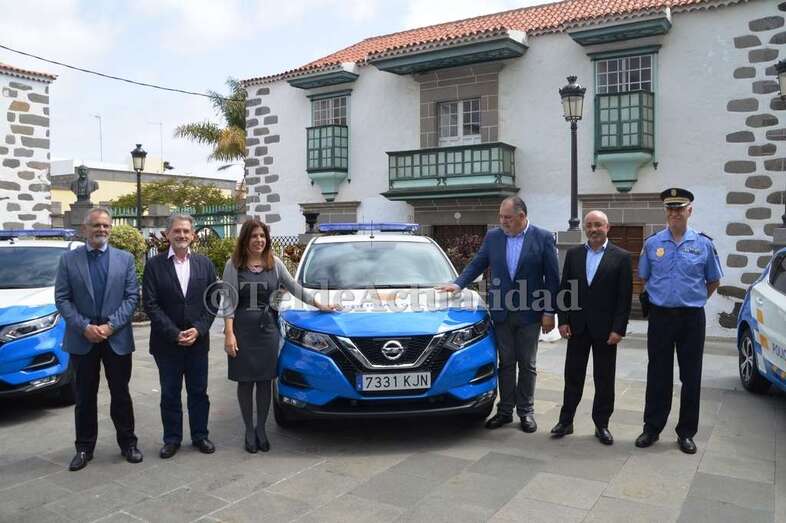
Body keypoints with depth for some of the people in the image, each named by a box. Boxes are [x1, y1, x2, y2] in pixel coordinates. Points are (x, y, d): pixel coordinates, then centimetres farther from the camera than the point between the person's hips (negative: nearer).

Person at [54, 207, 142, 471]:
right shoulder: (68, 259, 3)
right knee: (85, 397, 10)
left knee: (121, 394, 9)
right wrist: (84, 327, -13)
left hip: (117, 338, 0)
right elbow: (62, 299, -1)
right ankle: (84, 447, 22)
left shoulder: (125, 259, 4)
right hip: (82, 339, 0)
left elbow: (132, 296, -2)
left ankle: (128, 443, 21)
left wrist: (111, 325, -12)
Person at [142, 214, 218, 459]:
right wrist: (174, 334, -14)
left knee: (199, 392, 11)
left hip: (198, 341, 2)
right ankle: (172, 439, 22)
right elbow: (150, 304, -8)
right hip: (166, 342, -2)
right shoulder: (154, 264, -4)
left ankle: (200, 436, 24)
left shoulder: (204, 263, 4)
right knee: (170, 393, 9)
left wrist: (198, 329, -10)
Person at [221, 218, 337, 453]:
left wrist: (319, 304, 17)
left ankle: (261, 429, 20)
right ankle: (249, 431, 18)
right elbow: (228, 301, -4)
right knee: (245, 381, 5)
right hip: (242, 329, -2)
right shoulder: (234, 265, -2)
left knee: (264, 380, 6)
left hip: (268, 328, 2)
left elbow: (294, 287, 15)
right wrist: (229, 333, -11)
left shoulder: (275, 263, 5)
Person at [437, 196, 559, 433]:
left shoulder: (543, 238, -5)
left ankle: (526, 411, 21)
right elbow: (477, 264, 9)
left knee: (527, 365, 8)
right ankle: (505, 410, 20)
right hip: (501, 312, 2)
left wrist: (549, 312, -7)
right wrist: (458, 284, -7)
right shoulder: (493, 237, 4)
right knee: (506, 363, 11)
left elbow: (552, 277, -5)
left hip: (529, 313, -2)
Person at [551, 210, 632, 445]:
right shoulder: (573, 254, 6)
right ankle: (566, 420, 19)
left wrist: (618, 329, -11)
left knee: (604, 380, 8)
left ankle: (602, 424, 20)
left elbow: (625, 297, -6)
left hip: (605, 329, -2)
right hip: (578, 327, 2)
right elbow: (564, 289, 6)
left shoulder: (621, 257, -3)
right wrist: (563, 321, -1)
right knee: (573, 376, 9)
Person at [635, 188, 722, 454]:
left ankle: (686, 432, 21)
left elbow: (713, 281, 12)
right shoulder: (652, 243, 1)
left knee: (691, 377, 8)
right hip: (660, 317, 0)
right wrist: (660, 299, 11)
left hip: (692, 318, 0)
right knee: (658, 377, 7)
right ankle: (652, 429, 18)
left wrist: (695, 300, 9)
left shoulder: (704, 243, 0)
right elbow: (644, 278, 14)